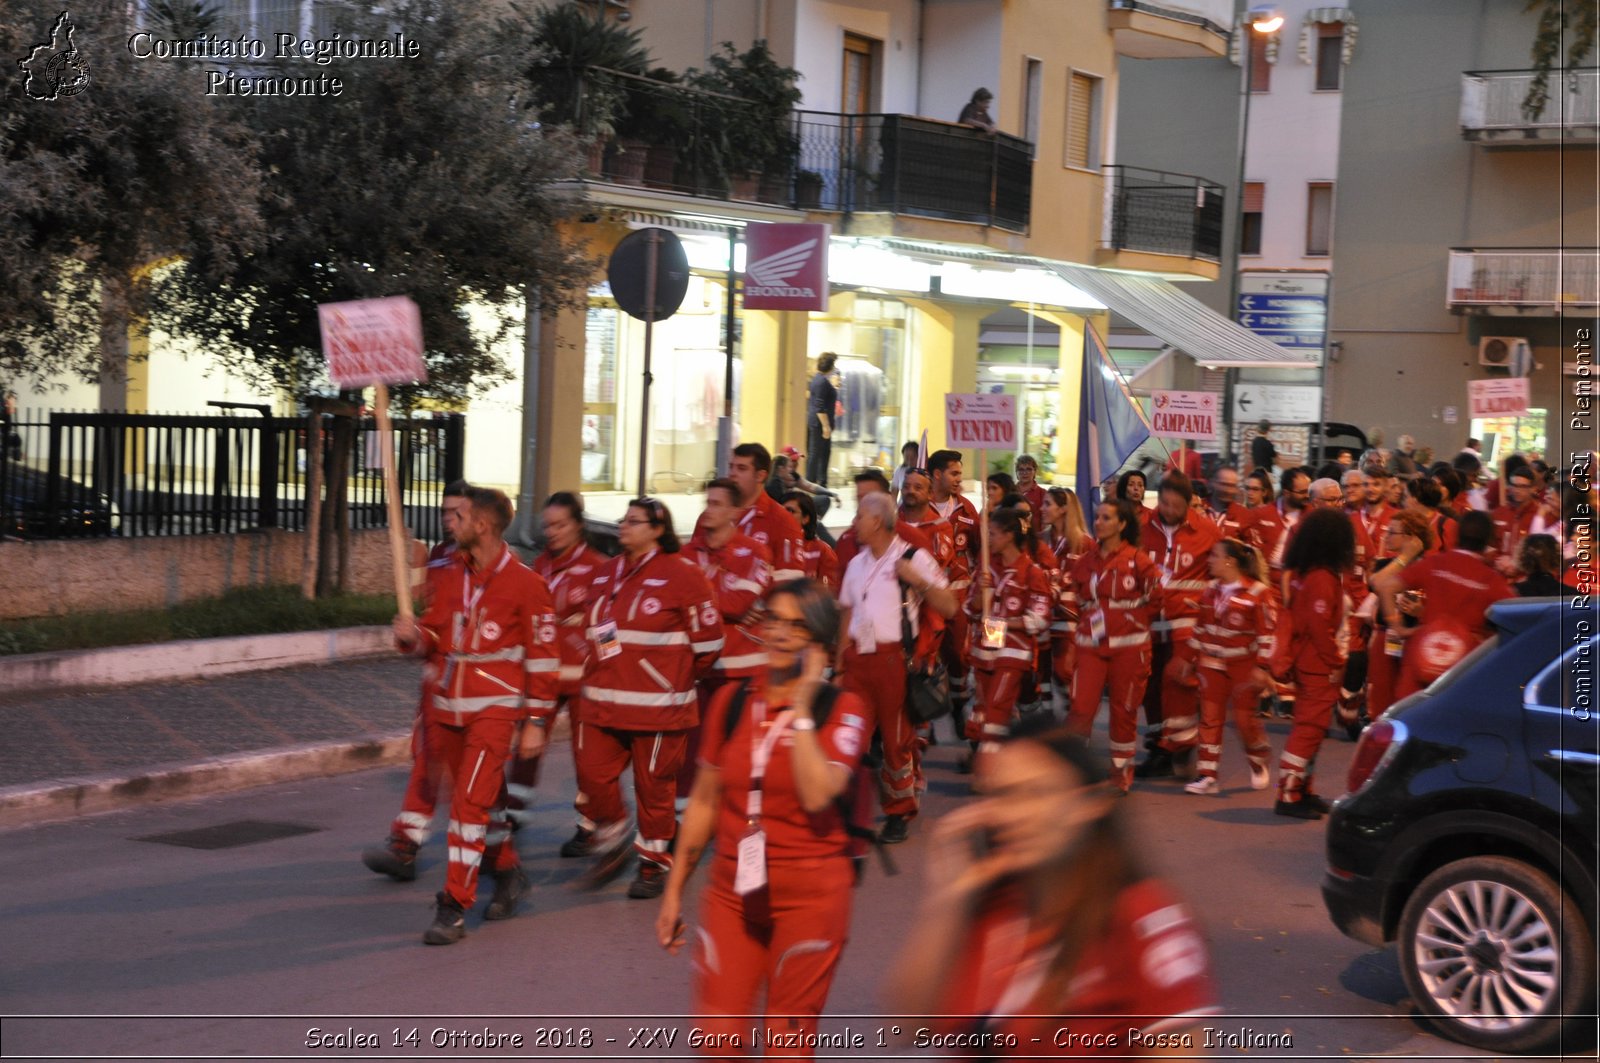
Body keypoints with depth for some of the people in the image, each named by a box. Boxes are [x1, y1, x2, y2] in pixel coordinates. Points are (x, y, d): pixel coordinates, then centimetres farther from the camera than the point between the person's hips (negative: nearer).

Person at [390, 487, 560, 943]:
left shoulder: (524, 583, -10)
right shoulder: (450, 575, 8)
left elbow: (543, 656, -7)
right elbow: (435, 632, 16)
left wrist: (536, 722, -8)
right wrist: (413, 636, -8)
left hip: (495, 708, -7)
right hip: (450, 706, 7)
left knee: (469, 802, -13)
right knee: (479, 799, 18)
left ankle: (454, 909, -10)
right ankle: (508, 872, 40)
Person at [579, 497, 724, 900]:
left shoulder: (682, 574, -9)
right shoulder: (607, 574, 13)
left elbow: (708, 639, -7)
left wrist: (677, 678, 3)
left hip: (657, 706, -6)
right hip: (602, 703, 6)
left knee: (653, 785, 3)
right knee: (593, 775, 3)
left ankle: (654, 864, 19)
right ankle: (612, 845, 25)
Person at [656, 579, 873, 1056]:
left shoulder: (842, 709, -6)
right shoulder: (731, 702, 5)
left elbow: (817, 796, -23)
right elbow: (705, 801, 12)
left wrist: (801, 711, -18)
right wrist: (674, 889, 14)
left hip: (810, 894, -4)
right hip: (733, 890, 4)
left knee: (788, 1041, 3)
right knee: (718, 1036, 0)